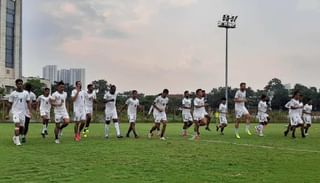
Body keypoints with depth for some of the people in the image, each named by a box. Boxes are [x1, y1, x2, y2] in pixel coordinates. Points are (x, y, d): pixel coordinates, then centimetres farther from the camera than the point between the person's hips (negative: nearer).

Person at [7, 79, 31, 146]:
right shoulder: (13, 94, -2)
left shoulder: (26, 93, 3)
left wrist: (30, 111, -5)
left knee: (22, 127, 8)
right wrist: (7, 114, 5)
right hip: (15, 111, -3)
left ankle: (15, 137, 32)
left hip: (23, 112, 3)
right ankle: (17, 140, -14)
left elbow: (28, 103, 6)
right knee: (17, 125, -18)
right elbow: (10, 104, 3)